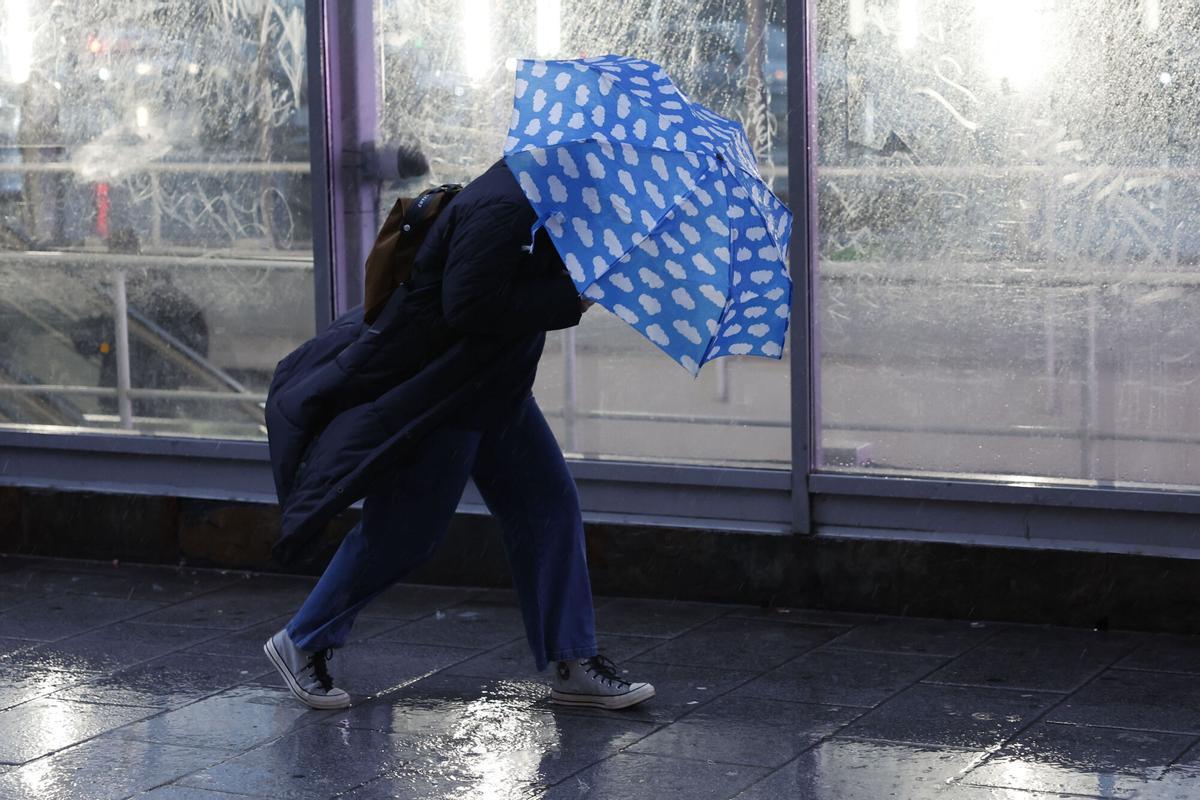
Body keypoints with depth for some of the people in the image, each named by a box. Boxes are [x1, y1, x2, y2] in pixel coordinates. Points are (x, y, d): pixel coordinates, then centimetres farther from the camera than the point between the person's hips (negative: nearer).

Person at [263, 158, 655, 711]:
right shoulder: (502, 209, -26)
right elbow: (470, 308, -33)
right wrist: (570, 298, -26)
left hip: (494, 391, 11)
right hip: (433, 393, -10)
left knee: (549, 505, 7)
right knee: (403, 531, -2)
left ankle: (571, 663, 13)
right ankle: (303, 643, 16)